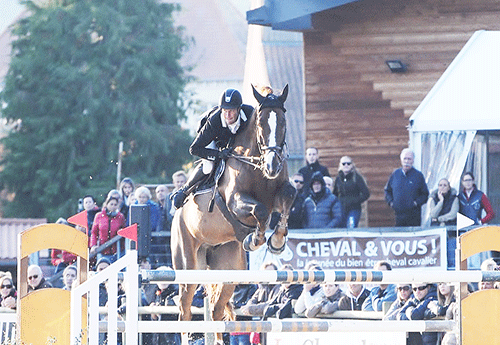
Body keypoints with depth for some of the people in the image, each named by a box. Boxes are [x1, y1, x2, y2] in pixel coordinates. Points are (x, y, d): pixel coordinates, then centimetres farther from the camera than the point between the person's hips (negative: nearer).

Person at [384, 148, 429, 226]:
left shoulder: (418, 175, 0)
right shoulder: (395, 174, 9)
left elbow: (425, 194, 3)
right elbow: (387, 190, 20)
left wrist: (416, 202, -11)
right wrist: (390, 202, 5)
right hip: (399, 213, 3)